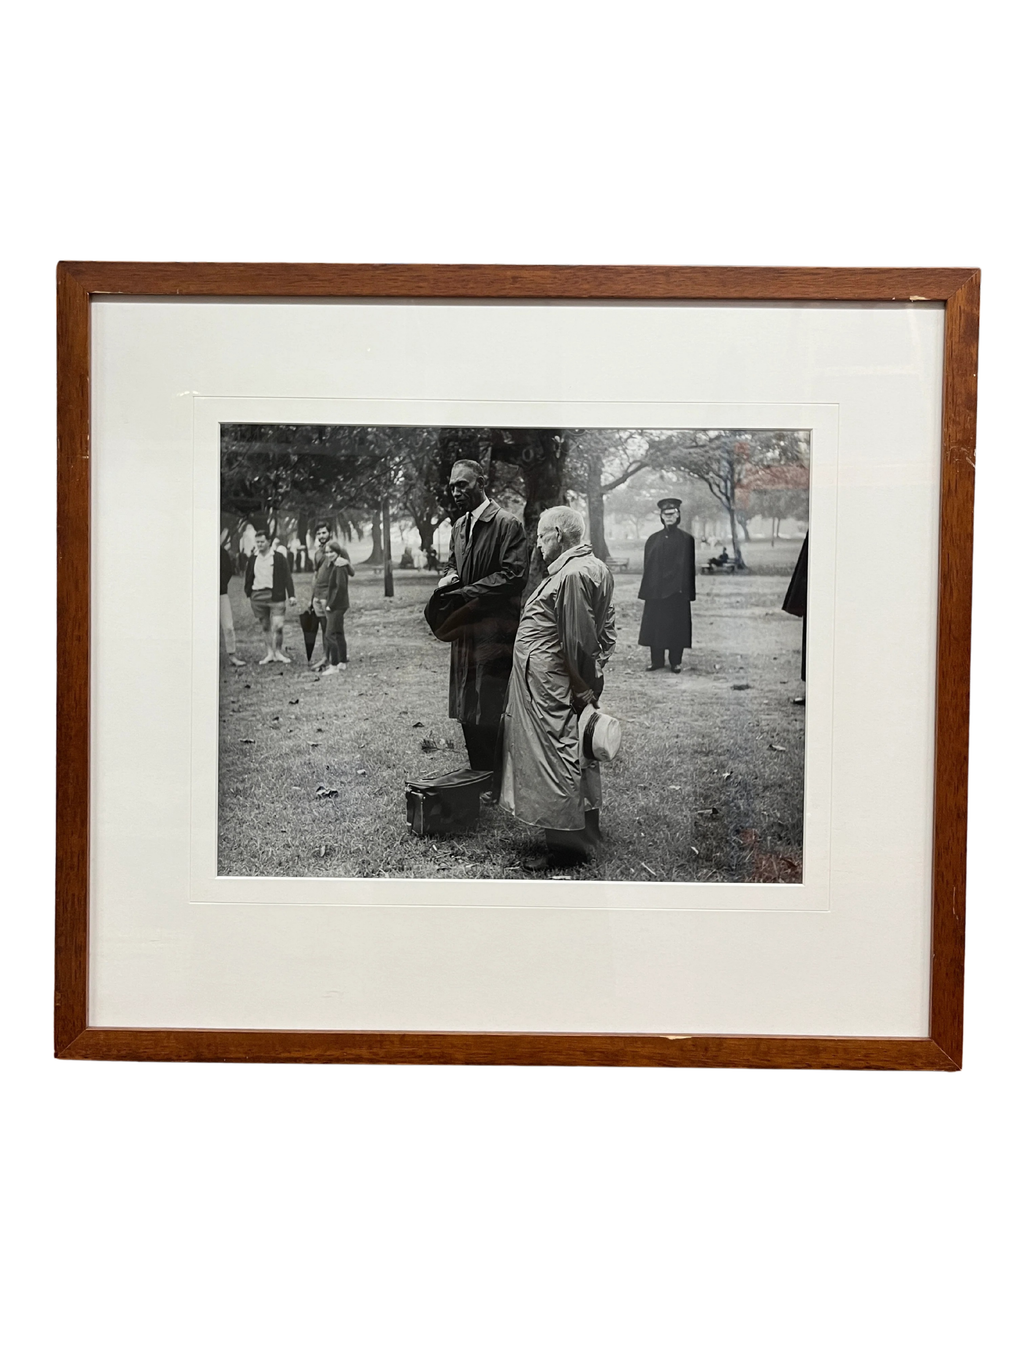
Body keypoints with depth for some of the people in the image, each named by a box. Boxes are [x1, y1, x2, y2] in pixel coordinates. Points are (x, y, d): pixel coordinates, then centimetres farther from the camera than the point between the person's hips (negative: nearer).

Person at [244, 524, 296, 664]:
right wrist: (249, 595, 12)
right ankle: (270, 653, 15)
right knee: (265, 626, 9)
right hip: (258, 596, 4)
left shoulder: (279, 558, 0)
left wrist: (291, 595, -8)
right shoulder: (253, 558, 10)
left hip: (276, 595, -4)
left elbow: (287, 577, -2)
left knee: (278, 626, -9)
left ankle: (278, 652, 4)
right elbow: (248, 577, 16)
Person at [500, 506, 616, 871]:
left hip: (554, 688, -11)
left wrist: (581, 688, -13)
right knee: (579, 758, 18)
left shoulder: (572, 575, -20)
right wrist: (589, 682, 16)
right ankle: (586, 833, 29)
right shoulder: (596, 567, 13)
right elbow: (605, 631, 16)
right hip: (579, 683, 11)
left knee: (558, 760, -6)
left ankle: (566, 845, -1)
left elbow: (577, 640, -20)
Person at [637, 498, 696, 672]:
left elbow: (689, 566, -2)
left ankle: (676, 661, 10)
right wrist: (647, 590, 0)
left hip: (677, 590, -3)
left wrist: (687, 590, -9)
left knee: (676, 625, 1)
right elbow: (648, 566, 7)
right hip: (656, 590, 3)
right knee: (655, 624, 3)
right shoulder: (653, 539, 8)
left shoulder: (686, 539, 1)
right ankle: (656, 660, 12)